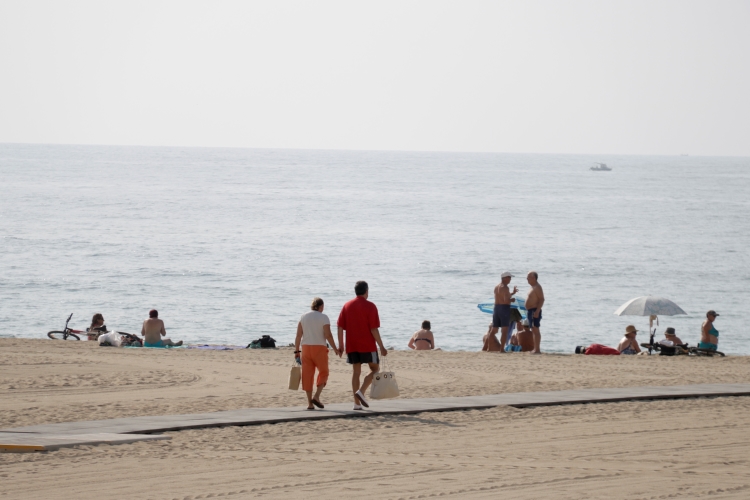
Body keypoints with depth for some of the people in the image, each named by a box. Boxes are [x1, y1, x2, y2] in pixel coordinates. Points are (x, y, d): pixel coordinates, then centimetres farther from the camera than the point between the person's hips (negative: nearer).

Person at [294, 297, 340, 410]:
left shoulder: (303, 317, 7)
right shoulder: (323, 317, -6)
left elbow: (298, 335, 4)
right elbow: (328, 335, -13)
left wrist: (296, 351, 8)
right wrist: (335, 348, -3)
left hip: (306, 347, 4)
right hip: (319, 348, -4)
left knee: (307, 375, 4)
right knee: (323, 372, 10)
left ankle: (310, 403, 2)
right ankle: (316, 396, -6)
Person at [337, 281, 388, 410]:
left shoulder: (347, 306, 7)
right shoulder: (370, 307, -7)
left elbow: (340, 327, 5)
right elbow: (374, 329, -12)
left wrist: (340, 346, 11)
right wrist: (381, 347, -7)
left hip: (352, 346, 5)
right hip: (367, 346, -5)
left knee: (356, 371, 8)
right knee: (375, 369, 8)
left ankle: (357, 403, 3)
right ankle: (361, 391, -13)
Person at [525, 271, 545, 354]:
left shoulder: (537, 287, -13)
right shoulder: (533, 287, 19)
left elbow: (542, 299, -20)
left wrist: (537, 311, -26)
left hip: (534, 311, -11)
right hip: (530, 310, 11)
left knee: (535, 330, -13)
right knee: (534, 330, 12)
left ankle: (537, 349, -16)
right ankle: (536, 349, 15)